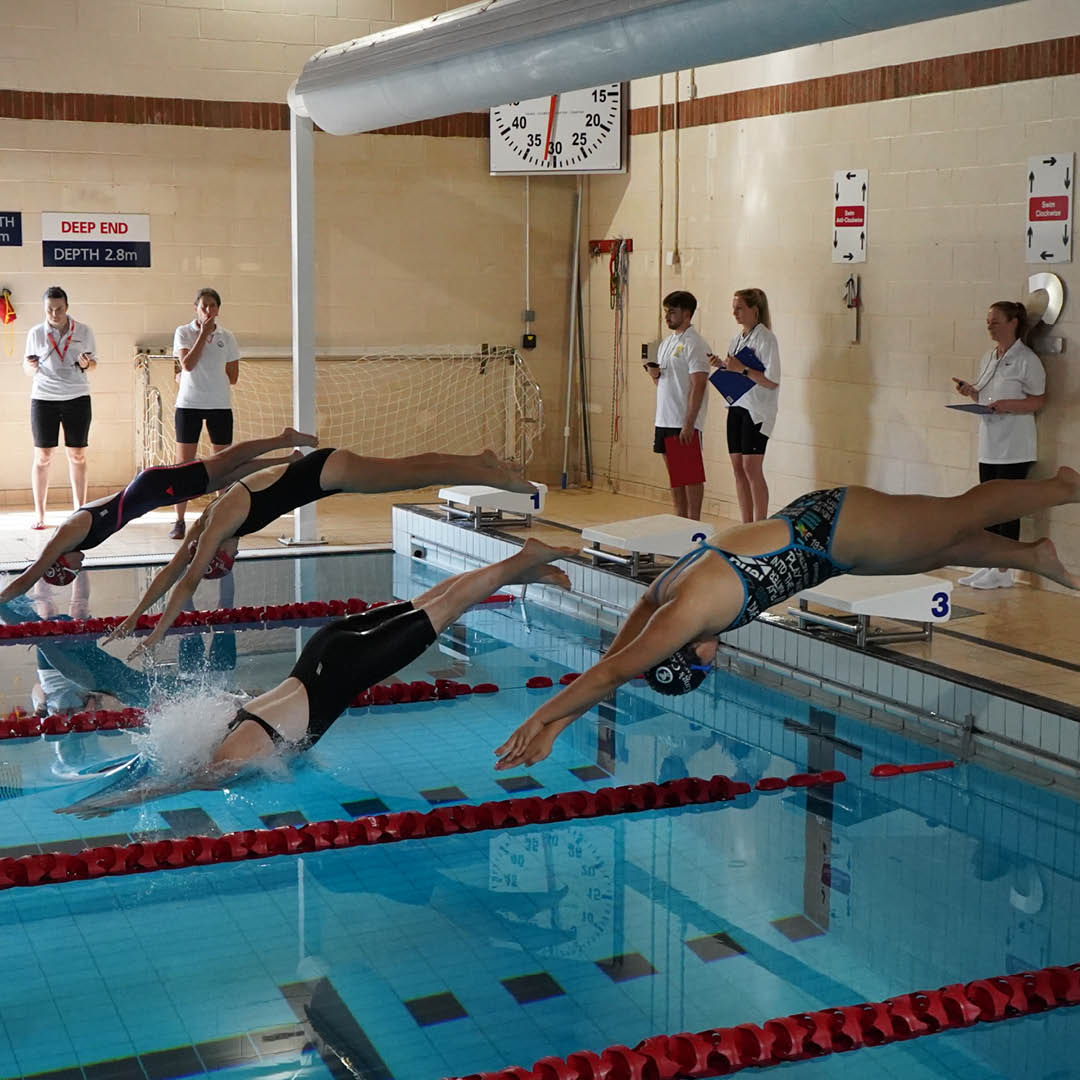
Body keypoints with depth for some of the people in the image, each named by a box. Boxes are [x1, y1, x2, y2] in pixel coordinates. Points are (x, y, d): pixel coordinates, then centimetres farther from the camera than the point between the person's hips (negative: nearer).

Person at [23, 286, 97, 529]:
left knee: (77, 455, 3)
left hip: (77, 397, 0)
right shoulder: (36, 333, 2)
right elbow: (27, 368, 10)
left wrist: (86, 364, -9)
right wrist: (31, 367, -12)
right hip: (43, 398, 0)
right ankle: (39, 514, 7)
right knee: (42, 456, 0)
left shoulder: (84, 331, 3)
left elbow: (94, 362, 13)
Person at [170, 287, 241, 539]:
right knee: (183, 463, -2)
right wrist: (203, 333, -12)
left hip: (220, 405, 2)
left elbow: (233, 377, 7)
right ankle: (179, 521, 1)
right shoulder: (183, 332, 2)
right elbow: (188, 364, -14)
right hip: (189, 404, -2)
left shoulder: (227, 337, 7)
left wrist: (200, 376, 3)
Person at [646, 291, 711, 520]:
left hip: (685, 423, -9)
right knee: (674, 475, 13)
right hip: (664, 421, 9)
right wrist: (654, 374, -1)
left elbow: (698, 385, -17)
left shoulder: (694, 344, -11)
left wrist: (689, 423, -22)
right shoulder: (666, 343, 17)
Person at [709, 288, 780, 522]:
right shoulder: (737, 338, 13)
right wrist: (722, 366, 3)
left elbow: (772, 381, -18)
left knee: (751, 467, -11)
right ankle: (746, 526, 13)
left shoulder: (765, 338, -12)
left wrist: (742, 369, -21)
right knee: (738, 466, 7)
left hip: (757, 409, -8)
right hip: (737, 406, 8)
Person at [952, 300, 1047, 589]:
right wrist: (971, 392, 3)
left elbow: (1039, 400, -10)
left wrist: (1008, 405, -23)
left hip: (1014, 448, -8)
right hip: (989, 446, 8)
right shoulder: (989, 358, 13)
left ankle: (1004, 571, 2)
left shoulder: (1026, 360, -10)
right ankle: (990, 565, 18)